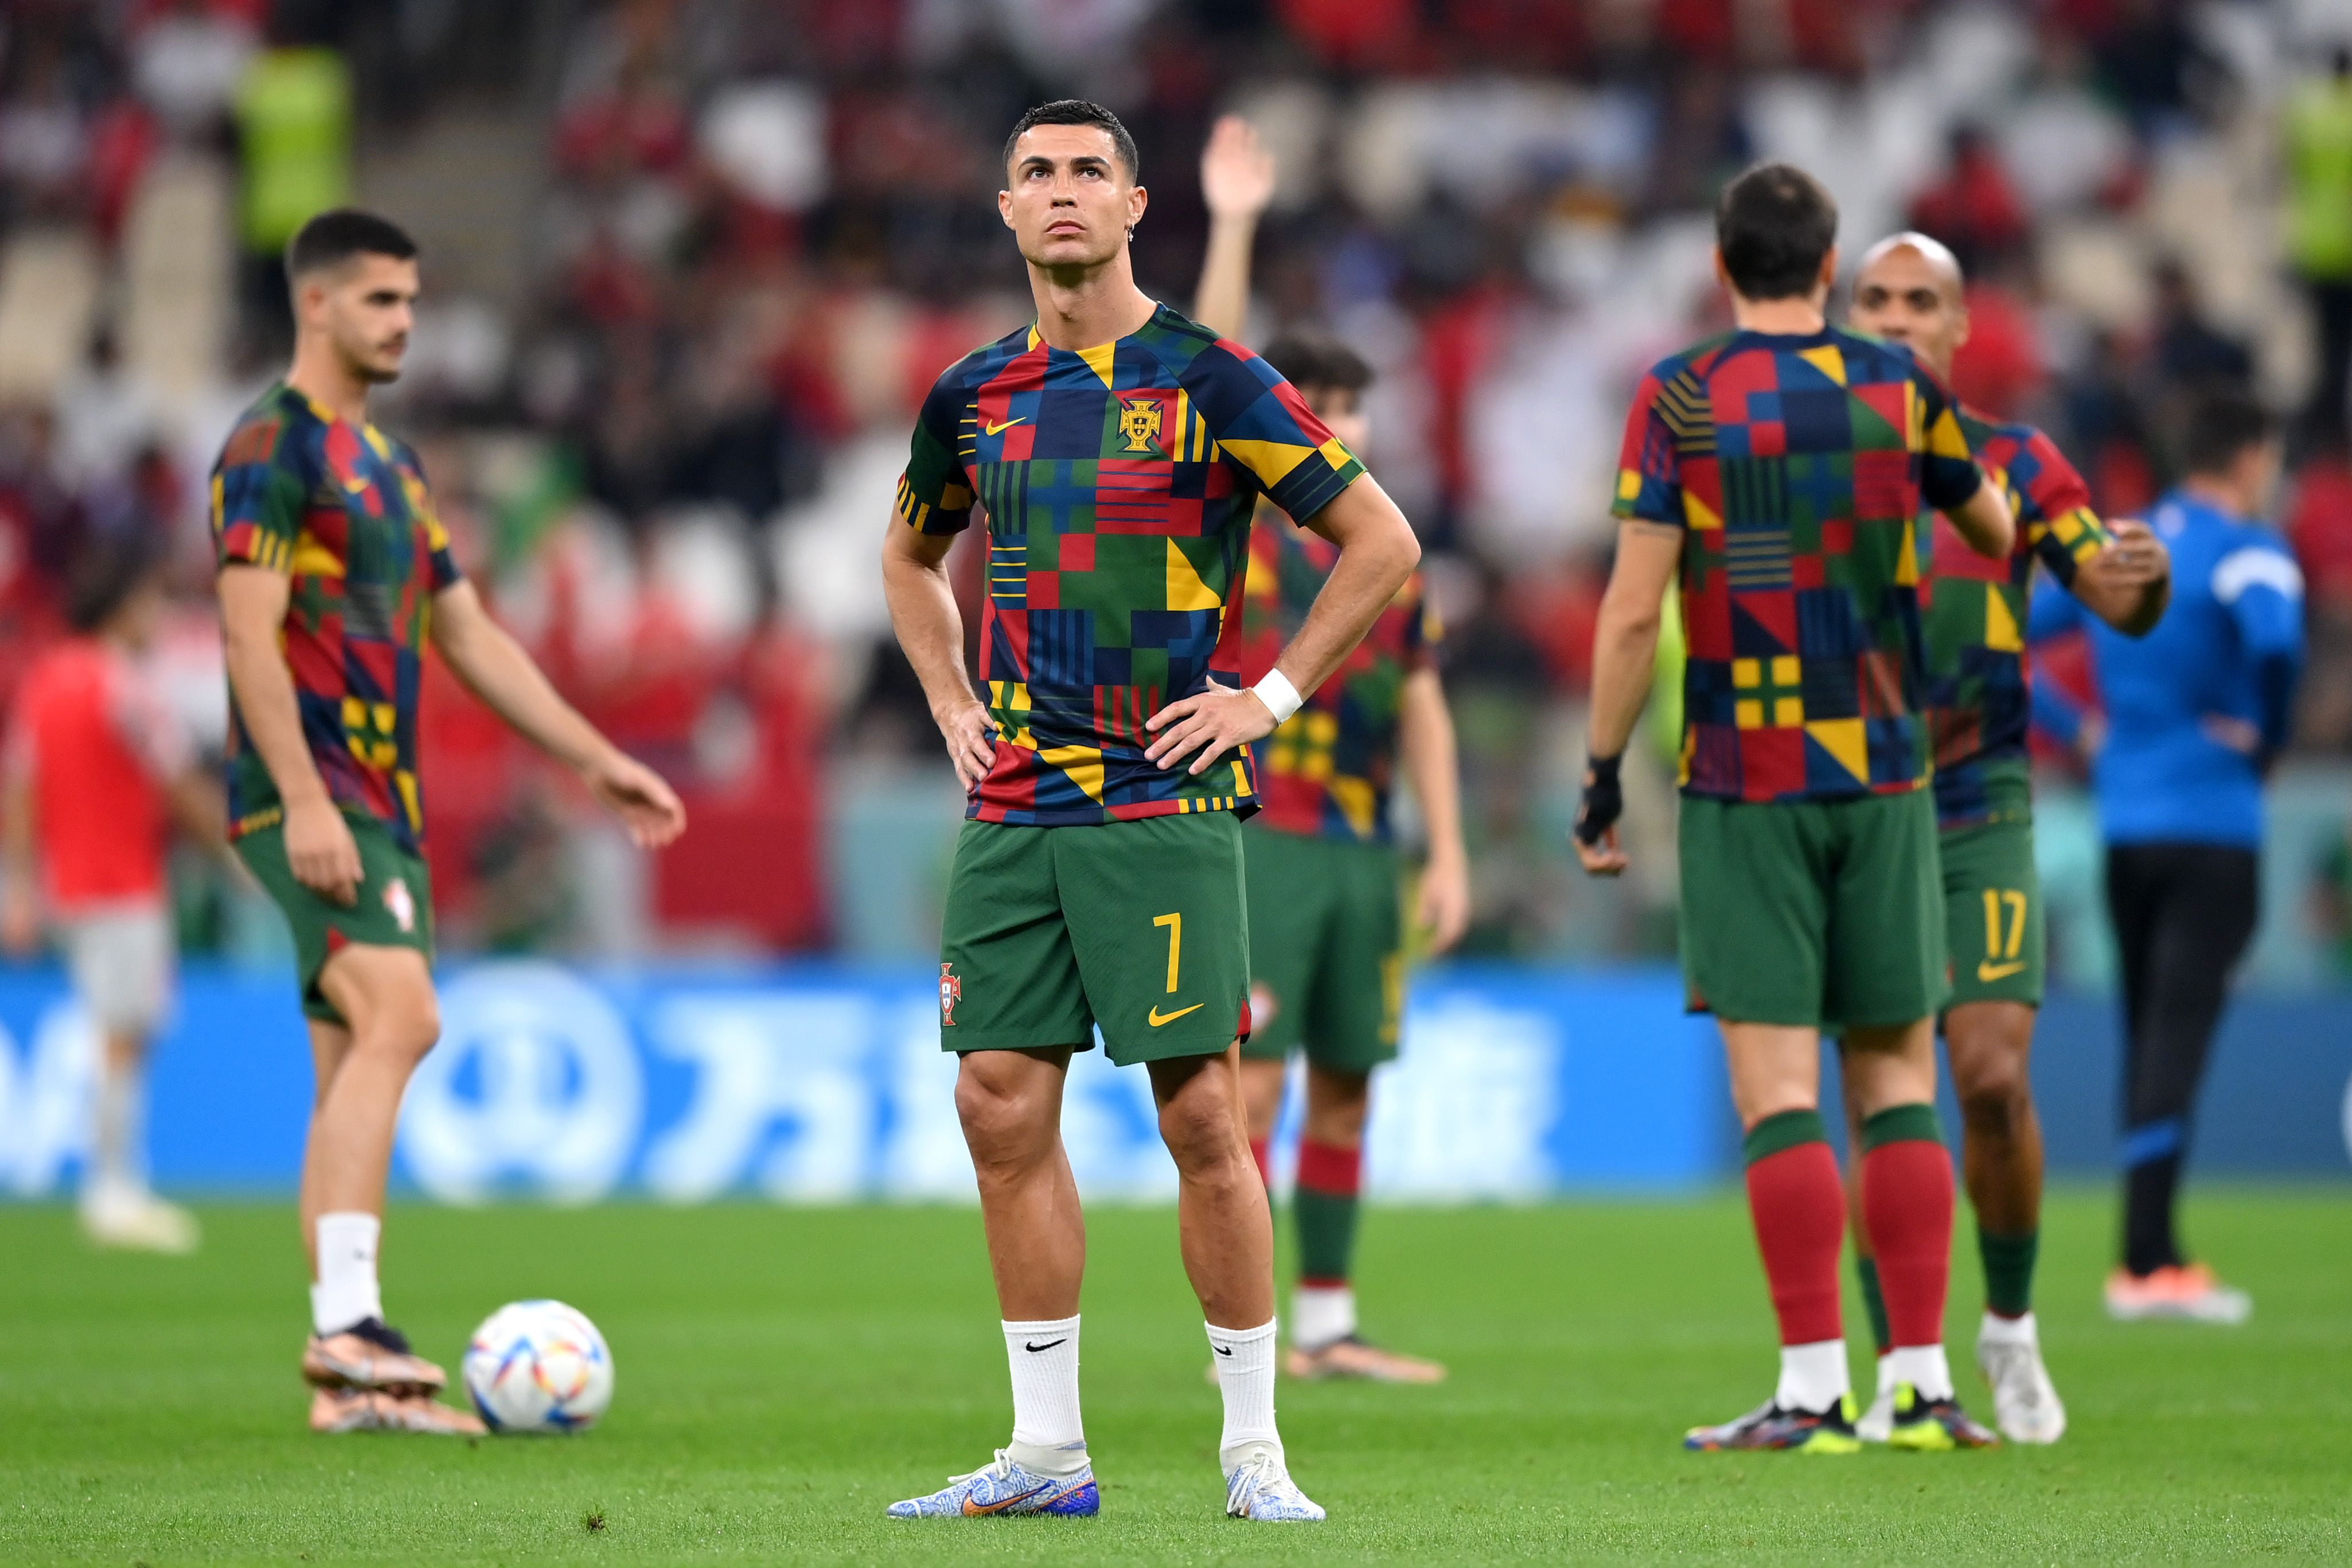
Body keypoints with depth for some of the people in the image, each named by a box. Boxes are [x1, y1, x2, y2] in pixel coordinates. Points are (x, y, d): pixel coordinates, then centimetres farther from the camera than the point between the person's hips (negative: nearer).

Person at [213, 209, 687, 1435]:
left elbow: (470, 638, 25)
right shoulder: (273, 448, -7)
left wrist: (598, 761, 21)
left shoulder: (389, 462, 22)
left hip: (383, 803, 9)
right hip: (307, 796, -9)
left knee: (355, 1067, 5)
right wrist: (305, 799, -24)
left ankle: (352, 1383, 3)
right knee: (398, 1014, -25)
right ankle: (346, 1322, -31)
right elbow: (250, 631, -16)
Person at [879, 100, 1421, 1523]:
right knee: (1003, 1106, 1)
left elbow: (1383, 542, 0)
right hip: (1014, 807, 5)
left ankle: (1255, 1448, 1)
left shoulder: (1208, 379, -4)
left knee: (1201, 1112, -8)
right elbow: (912, 558, 31)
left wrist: (1271, 698, -4)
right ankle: (1047, 1451, 8)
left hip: (1168, 803, -5)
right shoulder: (978, 398, 11)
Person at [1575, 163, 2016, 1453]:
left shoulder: (1681, 397, -5)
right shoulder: (1899, 389, 3)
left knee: (1776, 1086, -3)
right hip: (1882, 775, 2)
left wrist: (1601, 779, 0)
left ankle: (1814, 1390, -8)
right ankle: (1924, 1383, 3)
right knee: (1897, 1076, 7)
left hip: (1741, 783, -2)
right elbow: (1995, 534, 19)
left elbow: (1631, 611, -9)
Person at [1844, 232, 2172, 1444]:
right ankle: (1900, 1378, 6)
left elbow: (2119, 607, 4)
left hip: (1980, 815, 0)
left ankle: (2011, 1328, 11)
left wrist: (2146, 575, -19)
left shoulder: (2015, 465, 5)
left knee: (1995, 1081, -12)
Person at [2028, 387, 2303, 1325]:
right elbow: (2275, 643, -29)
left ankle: (2155, 1253, 16)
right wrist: (2268, 740, -12)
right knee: (2178, 1037, -8)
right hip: (2212, 825, -6)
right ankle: (2146, 1265, -13)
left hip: (2124, 826, 6)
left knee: (2151, 1034, 13)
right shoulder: (2247, 552, -7)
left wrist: (2081, 732, 10)